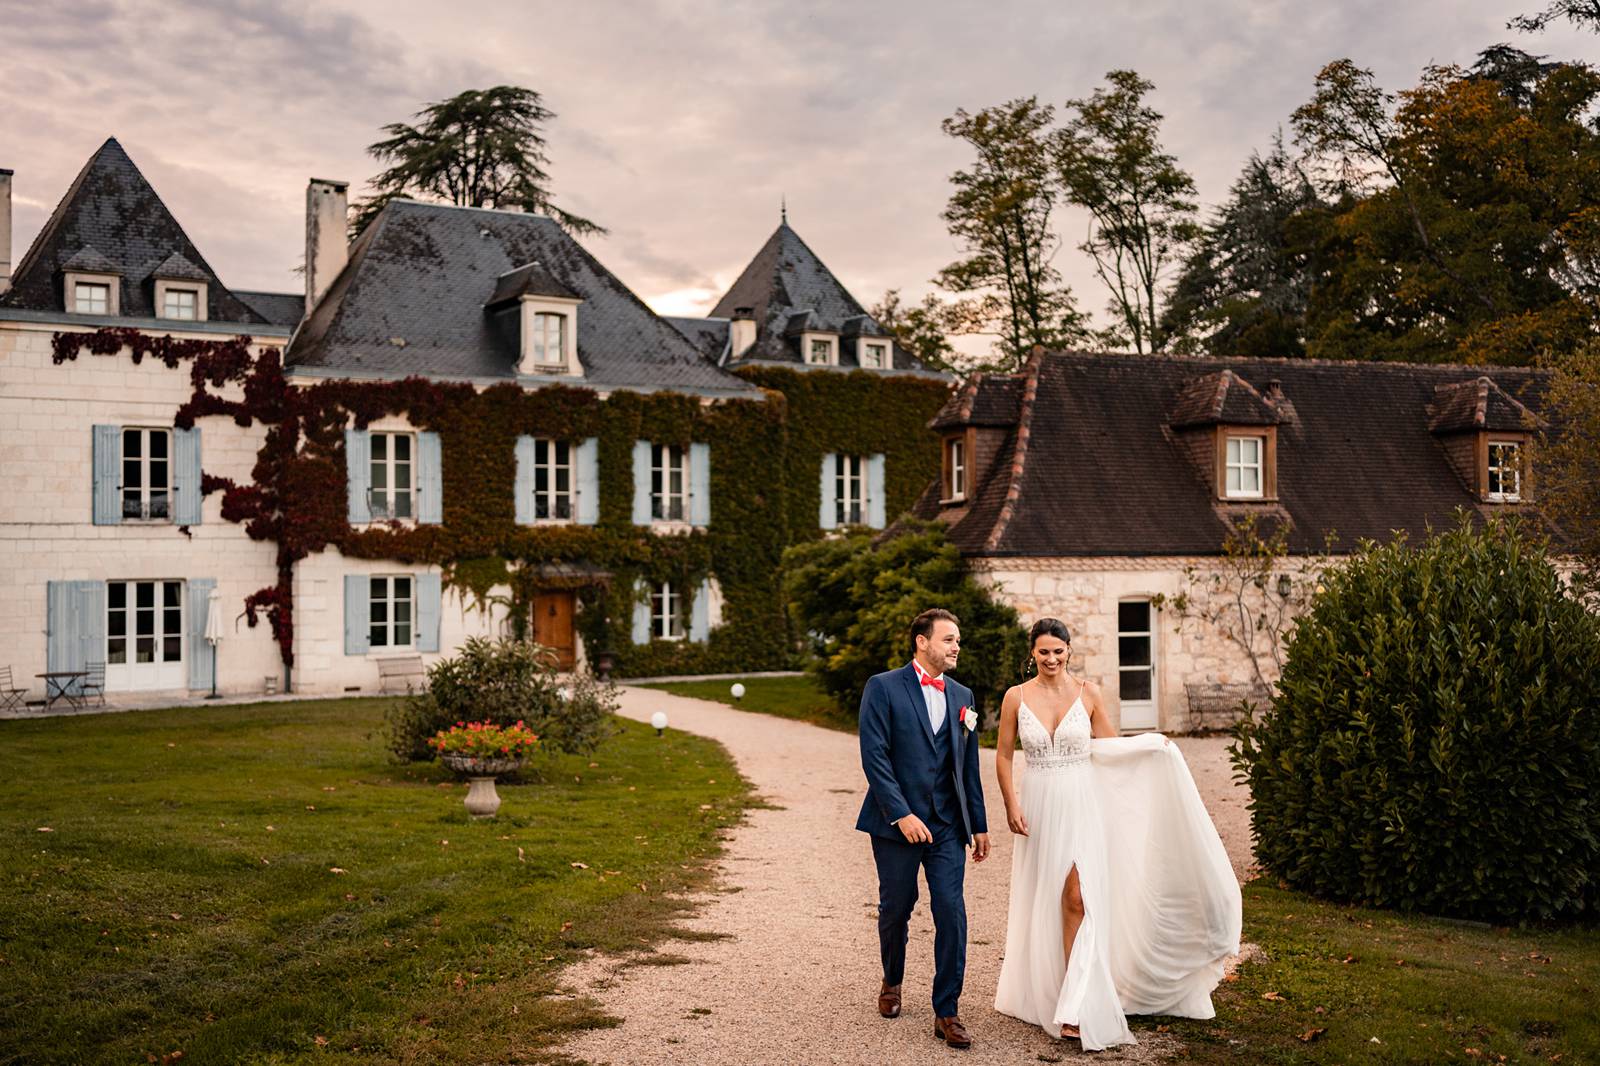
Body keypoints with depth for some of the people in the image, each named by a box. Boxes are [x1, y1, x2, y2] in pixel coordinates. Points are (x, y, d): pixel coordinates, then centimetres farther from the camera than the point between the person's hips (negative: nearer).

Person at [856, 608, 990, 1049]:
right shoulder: (883, 688, -6)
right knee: (895, 909, 11)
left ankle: (947, 1013, 5)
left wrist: (979, 824, 12)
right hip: (896, 821, -3)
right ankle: (892, 982, 38)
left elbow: (969, 764, 14)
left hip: (947, 825, 3)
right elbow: (873, 755, -12)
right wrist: (901, 814, -18)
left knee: (952, 913, -5)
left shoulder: (961, 696, 10)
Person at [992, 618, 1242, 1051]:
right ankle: (1041, 994, 29)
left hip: (1081, 804, -1)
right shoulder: (1016, 697, -1)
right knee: (1041, 901, 11)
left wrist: (1151, 744, -9)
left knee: (1077, 899, -11)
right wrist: (1011, 806, -3)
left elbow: (1110, 746, 7)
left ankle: (1075, 1010, -7)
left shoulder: (1088, 692, -2)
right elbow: (1004, 756, 5)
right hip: (1038, 804, 1)